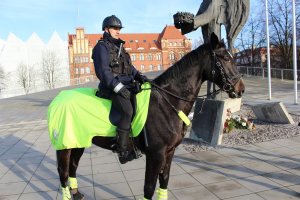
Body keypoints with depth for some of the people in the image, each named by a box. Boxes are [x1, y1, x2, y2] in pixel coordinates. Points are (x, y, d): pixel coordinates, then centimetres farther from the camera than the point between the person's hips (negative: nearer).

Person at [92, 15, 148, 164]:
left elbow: (130, 67, 23)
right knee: (128, 111, -28)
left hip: (127, 85, 9)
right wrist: (118, 87, -25)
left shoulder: (119, 47, 22)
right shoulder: (102, 47, -3)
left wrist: (140, 76, 4)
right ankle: (123, 151, -22)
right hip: (112, 88, -9)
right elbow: (103, 72, -16)